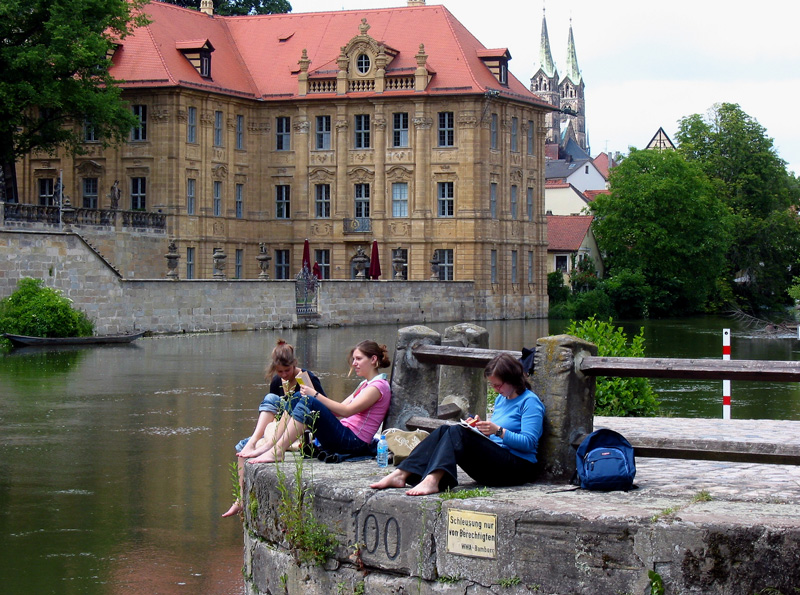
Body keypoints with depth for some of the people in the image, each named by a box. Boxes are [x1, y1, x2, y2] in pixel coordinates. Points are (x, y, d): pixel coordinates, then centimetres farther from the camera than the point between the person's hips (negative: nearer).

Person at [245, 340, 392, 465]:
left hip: (354, 442, -9)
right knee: (298, 397, 1)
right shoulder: (365, 384, 26)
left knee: (309, 402, -25)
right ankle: (269, 446, -6)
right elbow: (336, 410, 18)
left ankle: (277, 452, -29)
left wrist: (316, 395, -16)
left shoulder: (379, 385, -6)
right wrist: (312, 393, 5)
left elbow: (347, 411, -17)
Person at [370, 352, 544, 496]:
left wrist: (498, 431, -22)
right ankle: (401, 474, -25)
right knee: (444, 430, -10)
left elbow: (528, 442, -13)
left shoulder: (530, 402, -3)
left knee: (457, 432, -26)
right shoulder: (501, 399, 23)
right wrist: (481, 426, 5)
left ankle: (432, 480, -51)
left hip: (519, 466, -8)